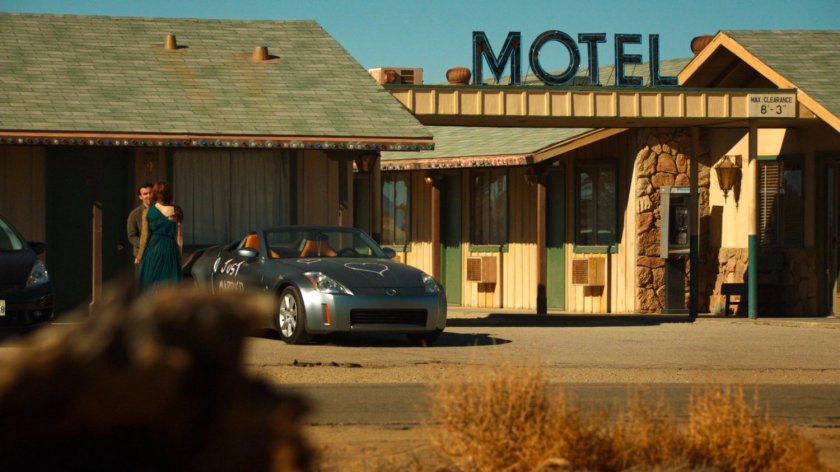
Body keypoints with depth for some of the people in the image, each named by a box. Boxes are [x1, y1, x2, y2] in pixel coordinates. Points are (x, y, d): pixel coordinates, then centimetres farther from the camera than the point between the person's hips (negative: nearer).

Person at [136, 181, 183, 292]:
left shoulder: (148, 211, -2)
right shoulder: (175, 212, -1)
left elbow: (144, 236, -2)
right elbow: (179, 238, 2)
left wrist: (139, 257, 6)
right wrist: (179, 256, 12)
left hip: (152, 250, 0)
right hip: (170, 250, 0)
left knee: (150, 285, 4)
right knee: (169, 285, 3)